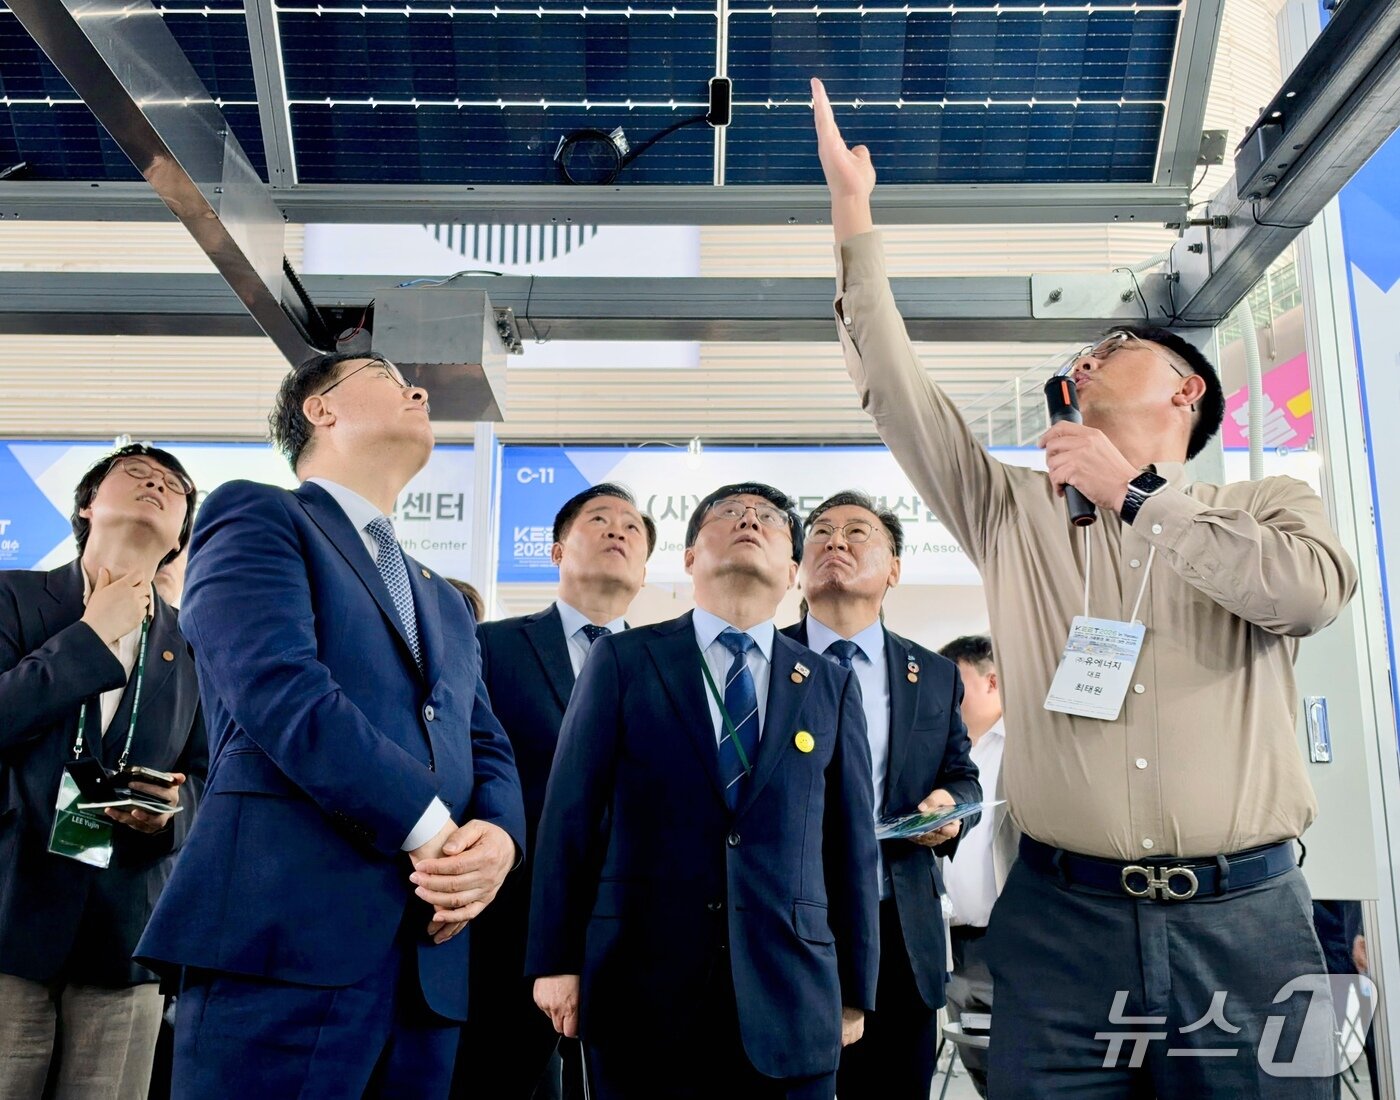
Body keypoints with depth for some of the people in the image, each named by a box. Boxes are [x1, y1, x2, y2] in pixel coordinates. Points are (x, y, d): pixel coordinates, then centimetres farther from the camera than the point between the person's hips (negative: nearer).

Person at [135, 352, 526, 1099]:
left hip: (428, 962, 7)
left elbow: (487, 749, 17)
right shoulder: (254, 515, 3)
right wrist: (433, 829, -13)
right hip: (285, 938, -6)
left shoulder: (445, 602, 26)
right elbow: (280, 689, -13)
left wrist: (498, 835, -6)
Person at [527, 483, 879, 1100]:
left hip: (791, 1002, 2)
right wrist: (555, 959, -2)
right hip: (642, 990, -1)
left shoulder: (832, 687, 8)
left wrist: (855, 991, 8)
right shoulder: (622, 661, 3)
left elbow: (853, 845, 8)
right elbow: (569, 816, 0)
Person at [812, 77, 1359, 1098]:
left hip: (1245, 922, 0)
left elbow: (1313, 590, -14)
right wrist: (854, 220, 0)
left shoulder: (1271, 505, 9)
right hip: (1060, 920, 1)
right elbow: (897, 388, 3)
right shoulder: (1018, 512, 11)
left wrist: (1134, 491, -7)